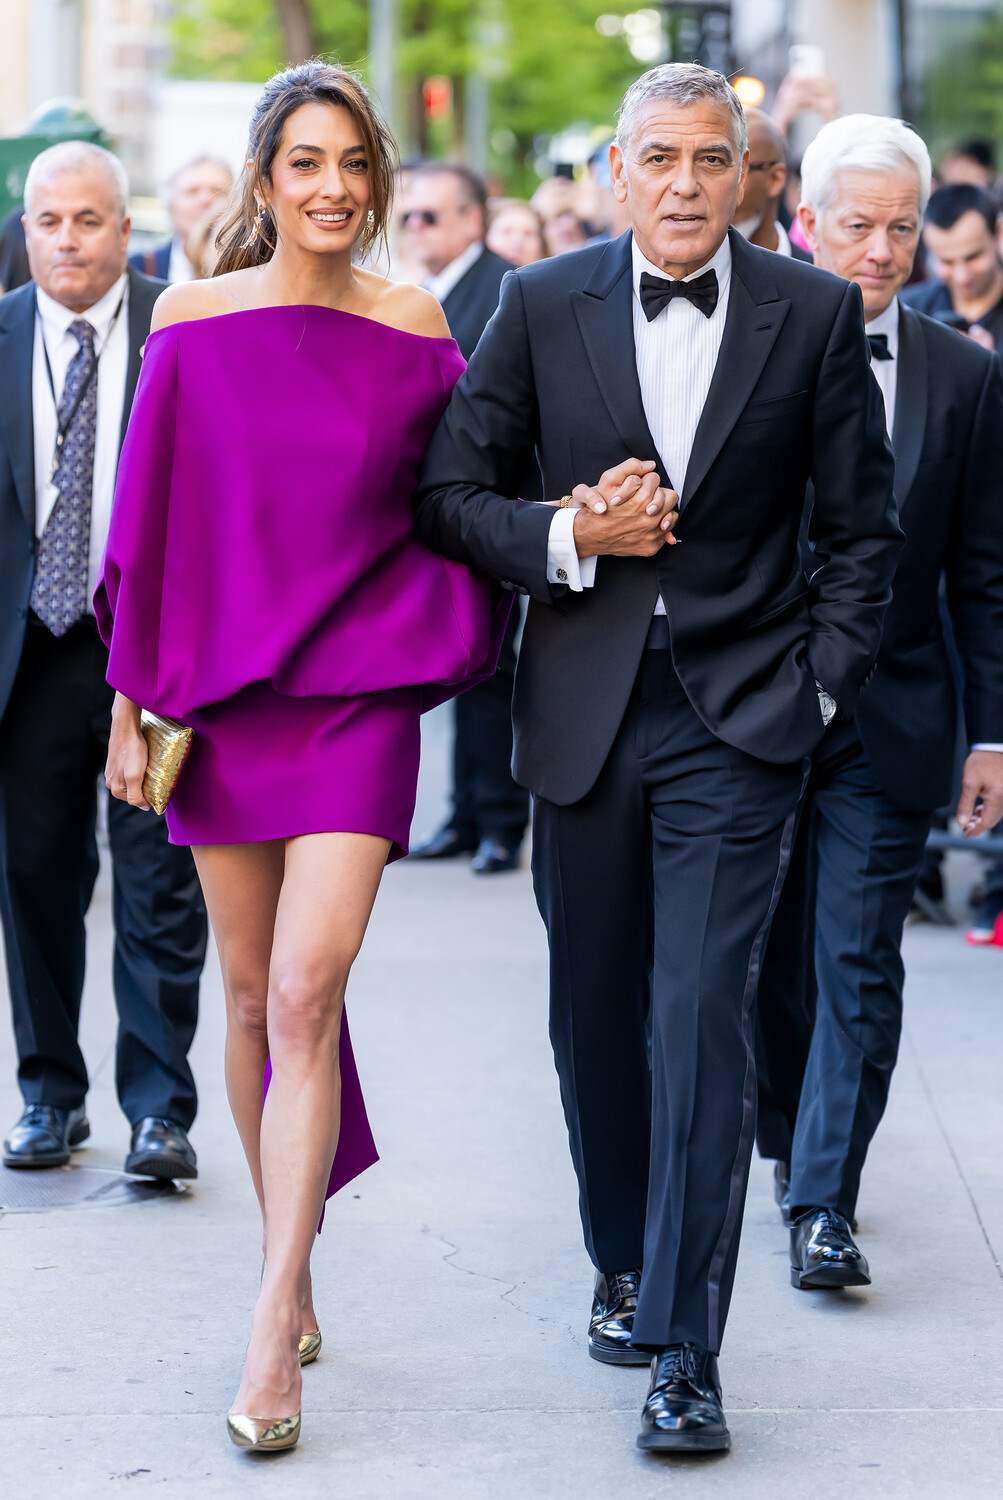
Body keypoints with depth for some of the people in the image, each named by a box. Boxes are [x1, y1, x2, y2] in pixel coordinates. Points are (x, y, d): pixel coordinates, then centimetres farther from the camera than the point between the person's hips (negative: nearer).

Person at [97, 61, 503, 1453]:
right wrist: (129, 699, 4)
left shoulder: (415, 329, 1)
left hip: (360, 691, -2)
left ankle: (274, 1333, -12)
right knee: (251, 998, 10)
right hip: (219, 689, 2)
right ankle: (292, 1269, 28)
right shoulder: (194, 322, 1)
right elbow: (148, 522, 4)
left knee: (306, 993, -14)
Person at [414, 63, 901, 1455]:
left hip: (739, 720, -2)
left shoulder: (815, 313, 0)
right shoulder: (543, 306, 2)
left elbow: (863, 528, 6)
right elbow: (450, 492, 5)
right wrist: (567, 537, -12)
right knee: (595, 1015, 13)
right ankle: (622, 1267, 34)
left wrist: (822, 683, -3)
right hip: (586, 714, 3)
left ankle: (683, 1355, -8)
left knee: (703, 1020, -11)